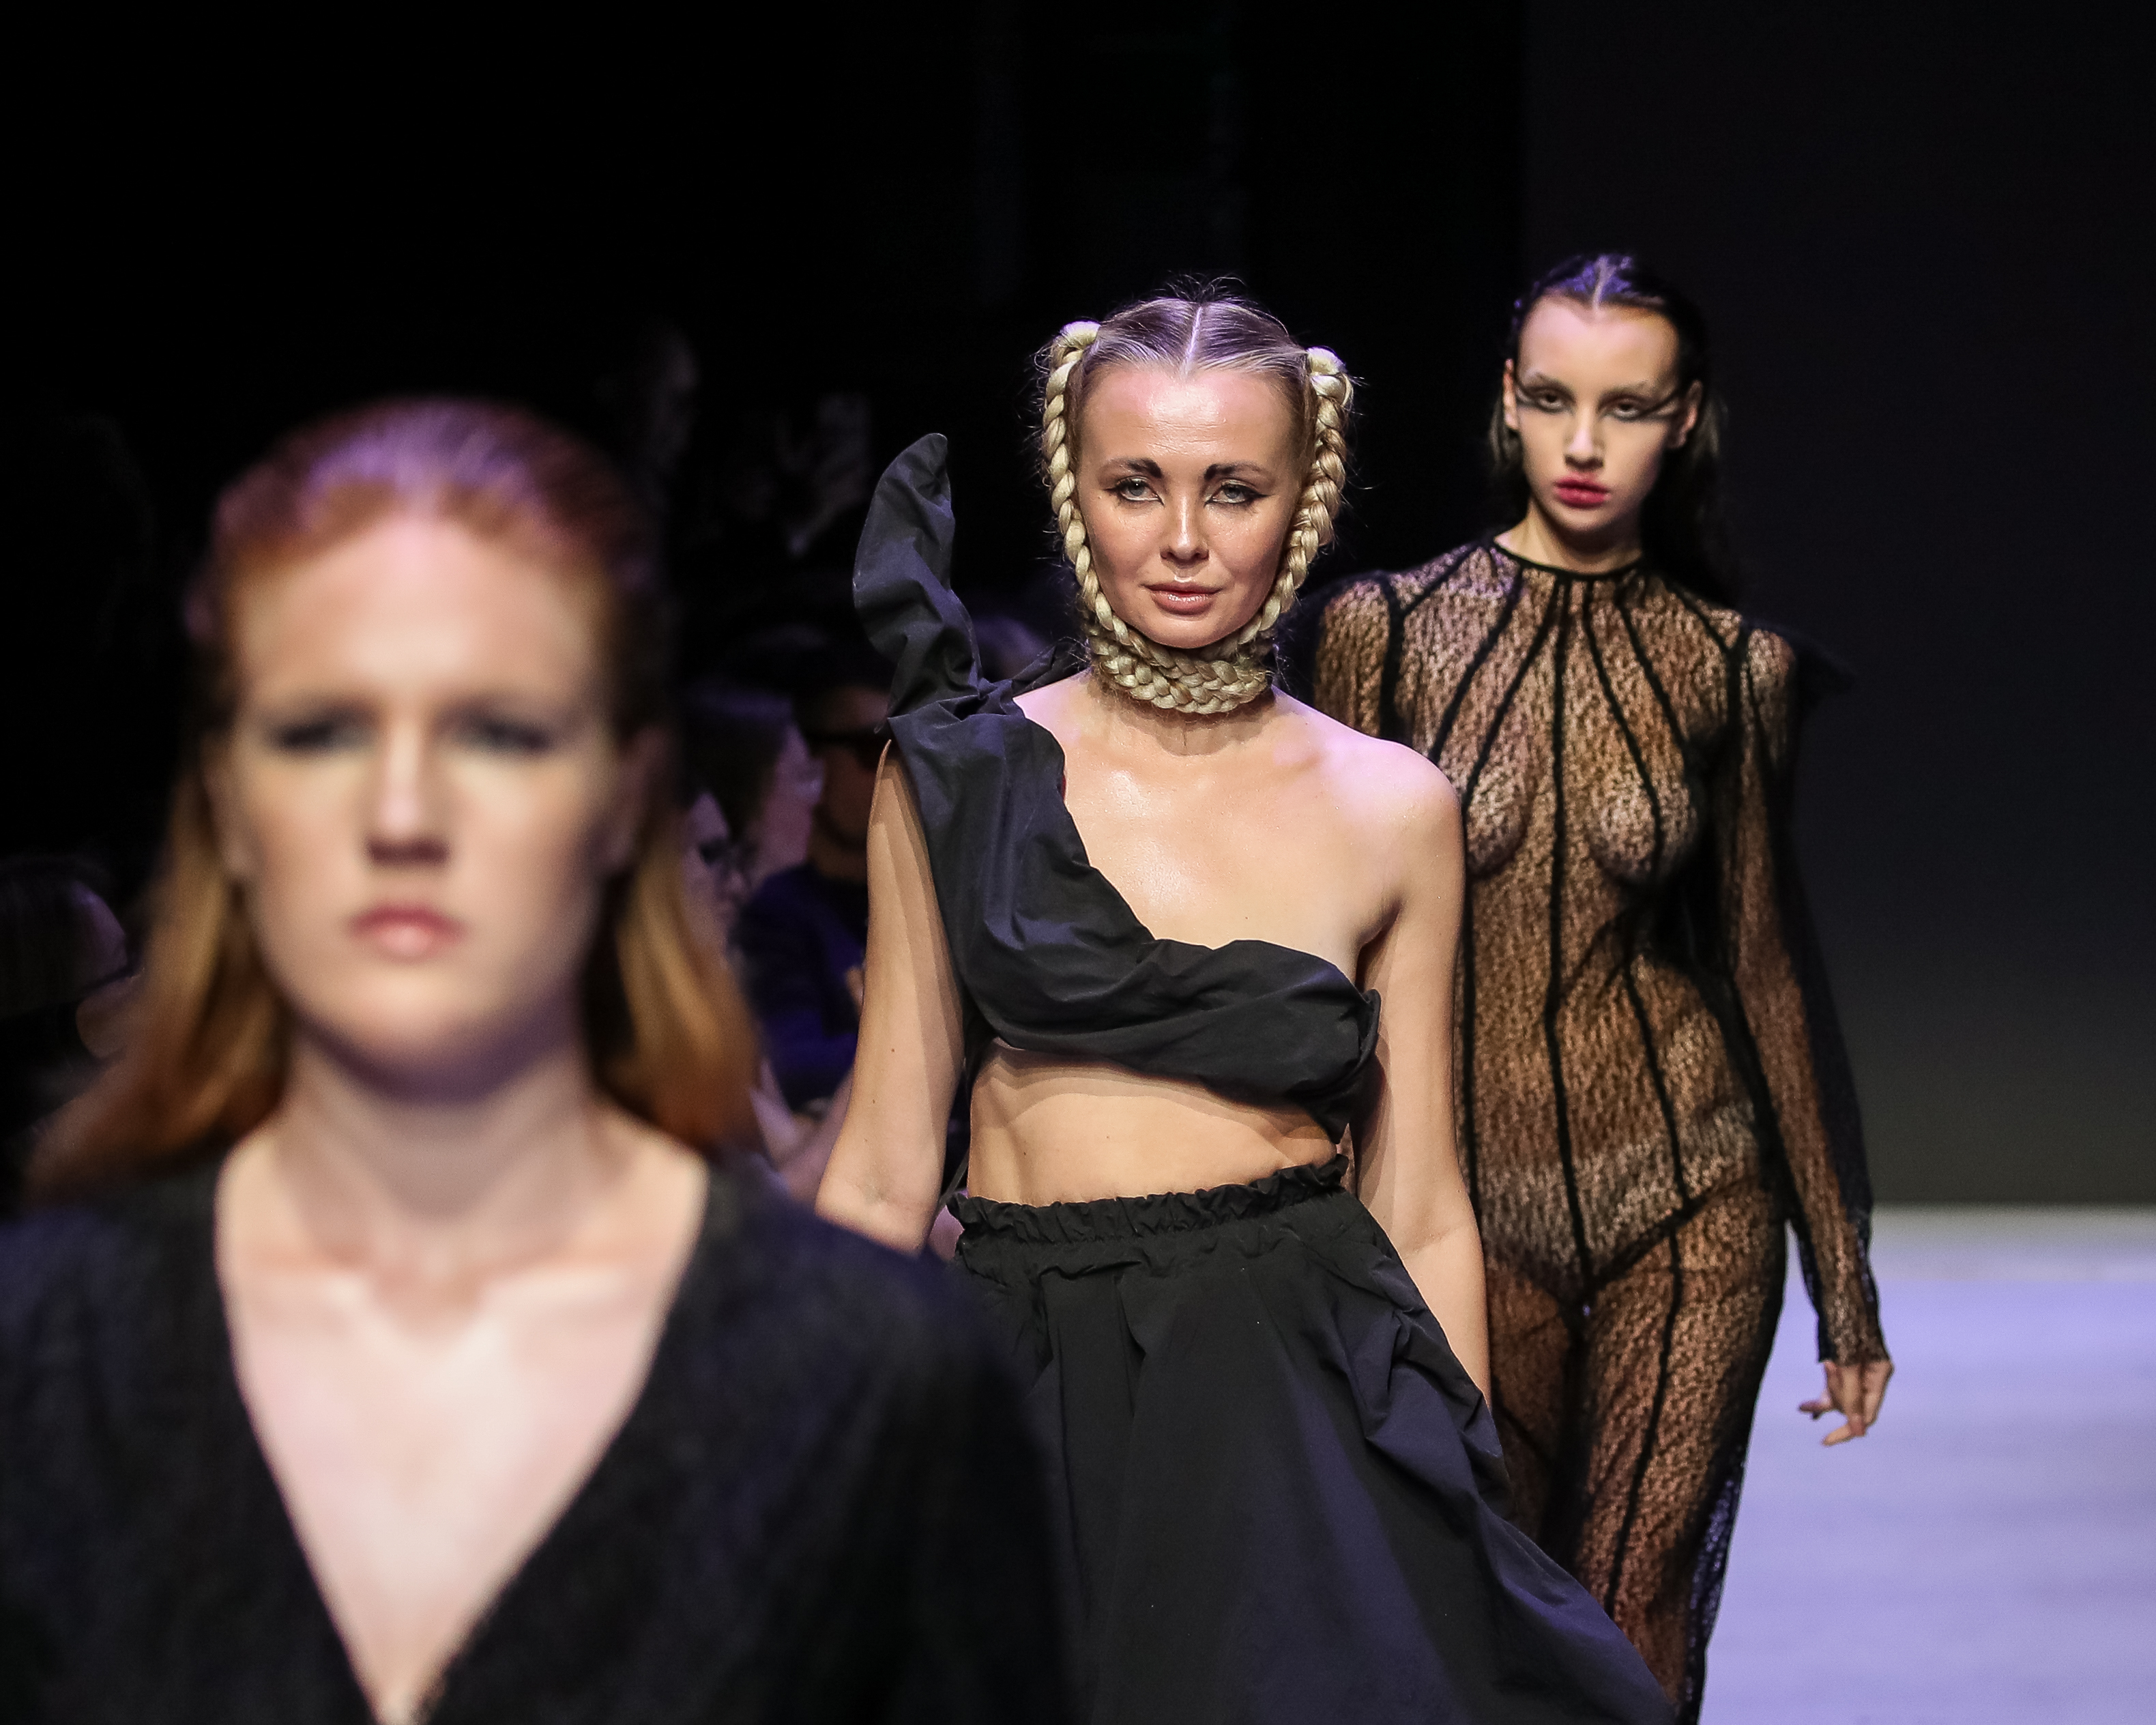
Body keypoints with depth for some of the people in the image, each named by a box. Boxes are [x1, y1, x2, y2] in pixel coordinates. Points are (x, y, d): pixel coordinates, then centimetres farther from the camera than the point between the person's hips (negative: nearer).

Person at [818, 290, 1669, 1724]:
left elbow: (1420, 1217, 7)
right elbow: (884, 1176, 5)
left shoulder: (1392, 810, 5)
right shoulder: (962, 780, 3)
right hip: (1023, 1392, 0)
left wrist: (1465, 1532, 4)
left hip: (1301, 1408, 0)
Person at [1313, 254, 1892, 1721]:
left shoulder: (1733, 666, 1)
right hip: (1465, 1212, 0)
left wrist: (1847, 1284, 9)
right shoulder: (1388, 630, -1)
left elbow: (1768, 967, 7)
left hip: (1690, 1212, 0)